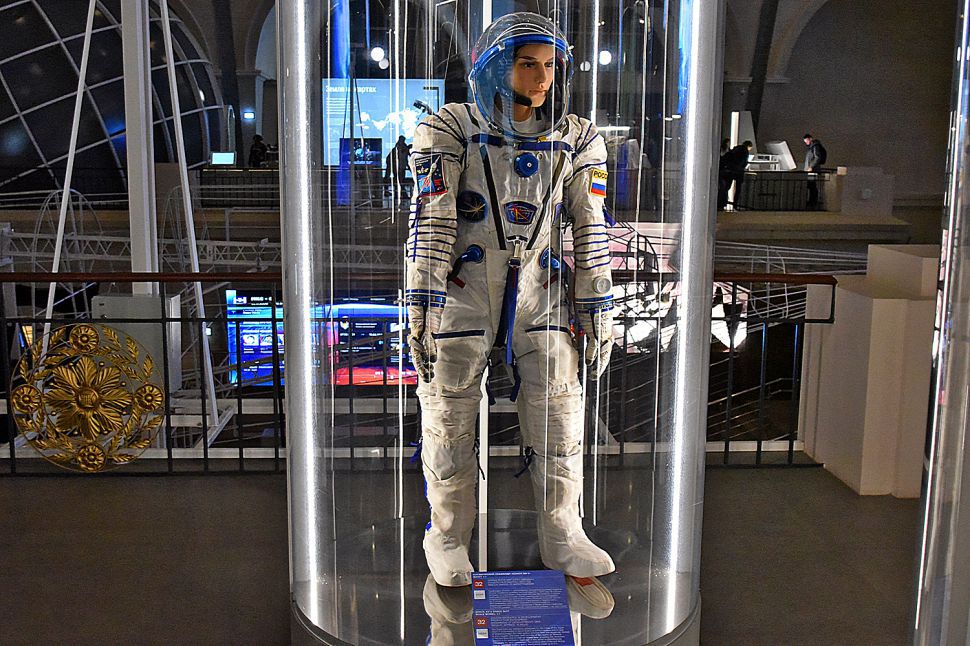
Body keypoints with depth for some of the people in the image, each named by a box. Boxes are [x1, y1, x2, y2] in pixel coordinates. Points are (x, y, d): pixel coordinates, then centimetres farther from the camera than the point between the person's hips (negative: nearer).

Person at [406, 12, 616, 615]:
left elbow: (591, 230, 6)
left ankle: (563, 536, 16)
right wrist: (422, 306, -14)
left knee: (558, 408, 2)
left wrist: (599, 313, 3)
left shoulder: (576, 140, 6)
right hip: (463, 287, -2)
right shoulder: (451, 131, -3)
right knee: (450, 411, 4)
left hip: (540, 288, 3)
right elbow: (429, 223, -9)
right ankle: (449, 535, 20)